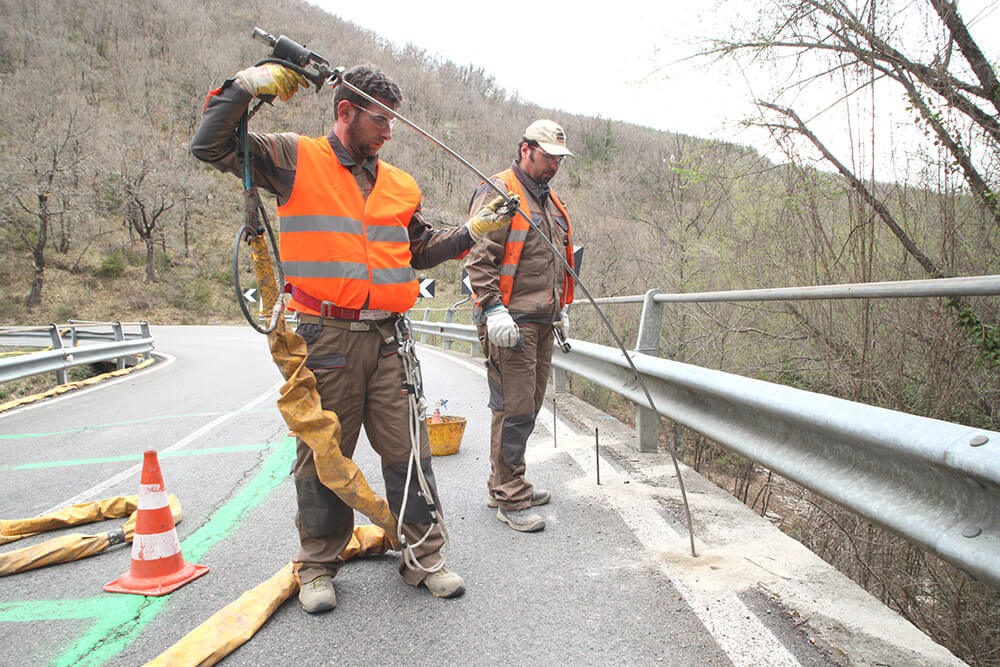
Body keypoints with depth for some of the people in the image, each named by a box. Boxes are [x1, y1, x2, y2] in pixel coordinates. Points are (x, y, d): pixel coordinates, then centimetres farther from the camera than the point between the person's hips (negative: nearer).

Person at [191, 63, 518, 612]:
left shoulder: (399, 185, 16)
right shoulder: (294, 160, 3)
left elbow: (420, 252, 23)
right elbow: (210, 146, 0)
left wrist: (471, 231, 13)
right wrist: (247, 87, -8)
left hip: (386, 339, 4)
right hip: (324, 338, -3)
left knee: (407, 451, 5)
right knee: (322, 453, 6)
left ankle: (423, 556, 20)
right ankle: (318, 565, 25)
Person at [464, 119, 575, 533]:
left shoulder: (550, 200, 21)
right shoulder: (497, 192, -6)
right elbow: (479, 258, -14)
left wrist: (561, 309, 25)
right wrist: (493, 309, -22)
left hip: (542, 321, 9)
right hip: (510, 320, -9)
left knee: (529, 406, 13)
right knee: (514, 408, -7)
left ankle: (502, 483, 27)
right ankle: (510, 499, 4)